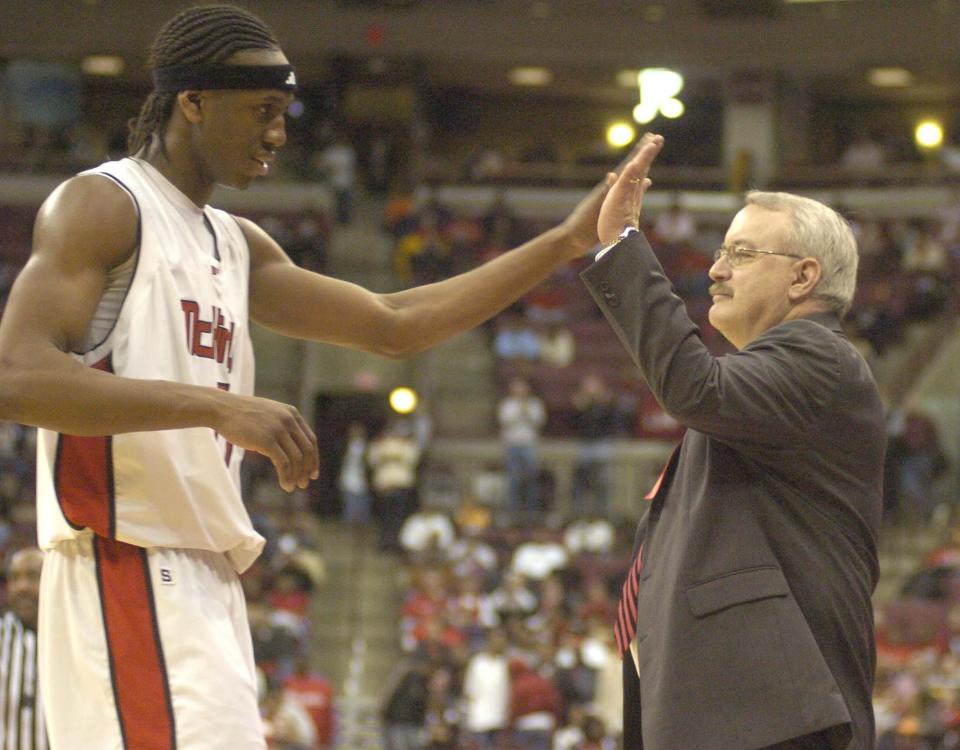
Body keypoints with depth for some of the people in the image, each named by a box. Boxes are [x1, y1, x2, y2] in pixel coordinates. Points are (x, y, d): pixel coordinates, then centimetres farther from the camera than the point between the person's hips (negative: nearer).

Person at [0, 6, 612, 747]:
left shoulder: (236, 245, 21)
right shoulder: (101, 206, -6)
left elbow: (391, 323, 26)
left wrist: (565, 245, 20)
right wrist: (218, 406, -25)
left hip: (207, 584, 10)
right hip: (130, 570, -9)